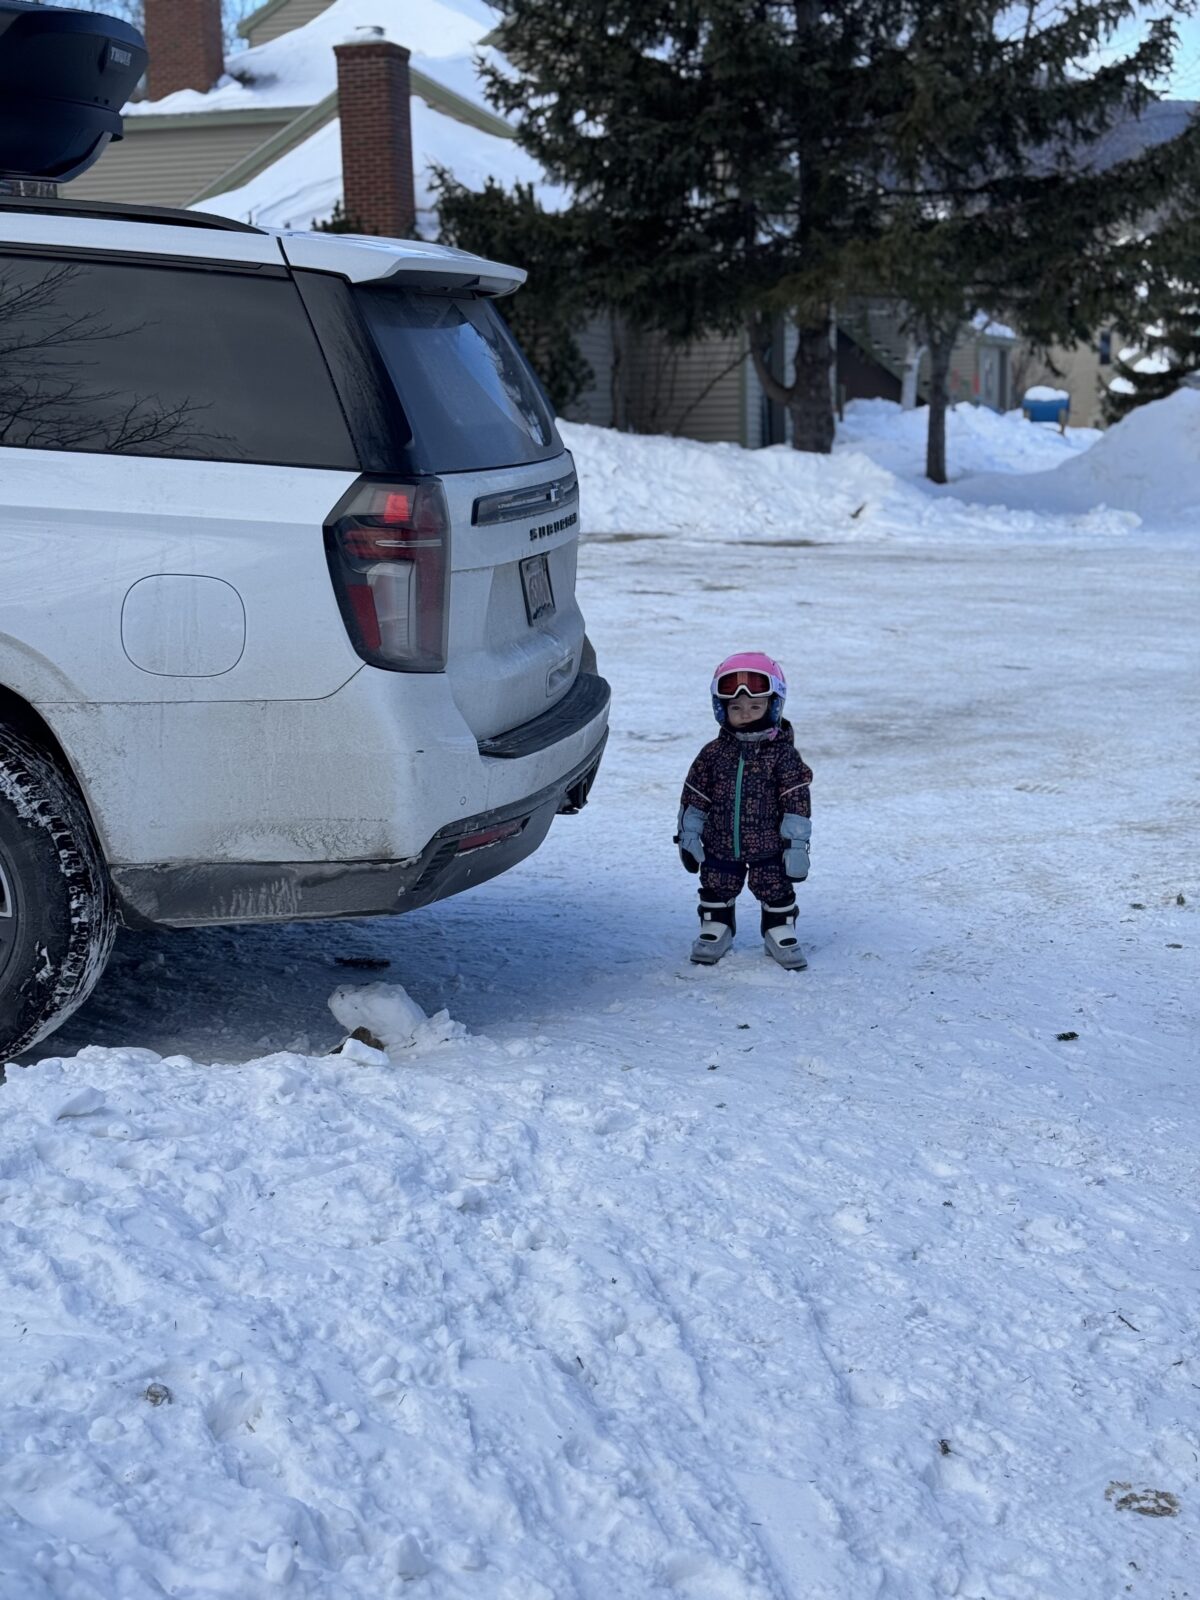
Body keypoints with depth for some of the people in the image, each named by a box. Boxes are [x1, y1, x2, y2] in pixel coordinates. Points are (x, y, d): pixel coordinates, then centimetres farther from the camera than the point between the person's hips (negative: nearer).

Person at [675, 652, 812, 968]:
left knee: (777, 892, 9)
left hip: (769, 847, -2)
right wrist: (688, 836, 4)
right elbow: (694, 798, 4)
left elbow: (797, 801, -9)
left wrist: (797, 843, -12)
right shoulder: (713, 754, -3)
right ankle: (715, 929, 32)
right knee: (716, 892, 14)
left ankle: (780, 932, 27)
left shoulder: (783, 754, -10)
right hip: (720, 846, 2)